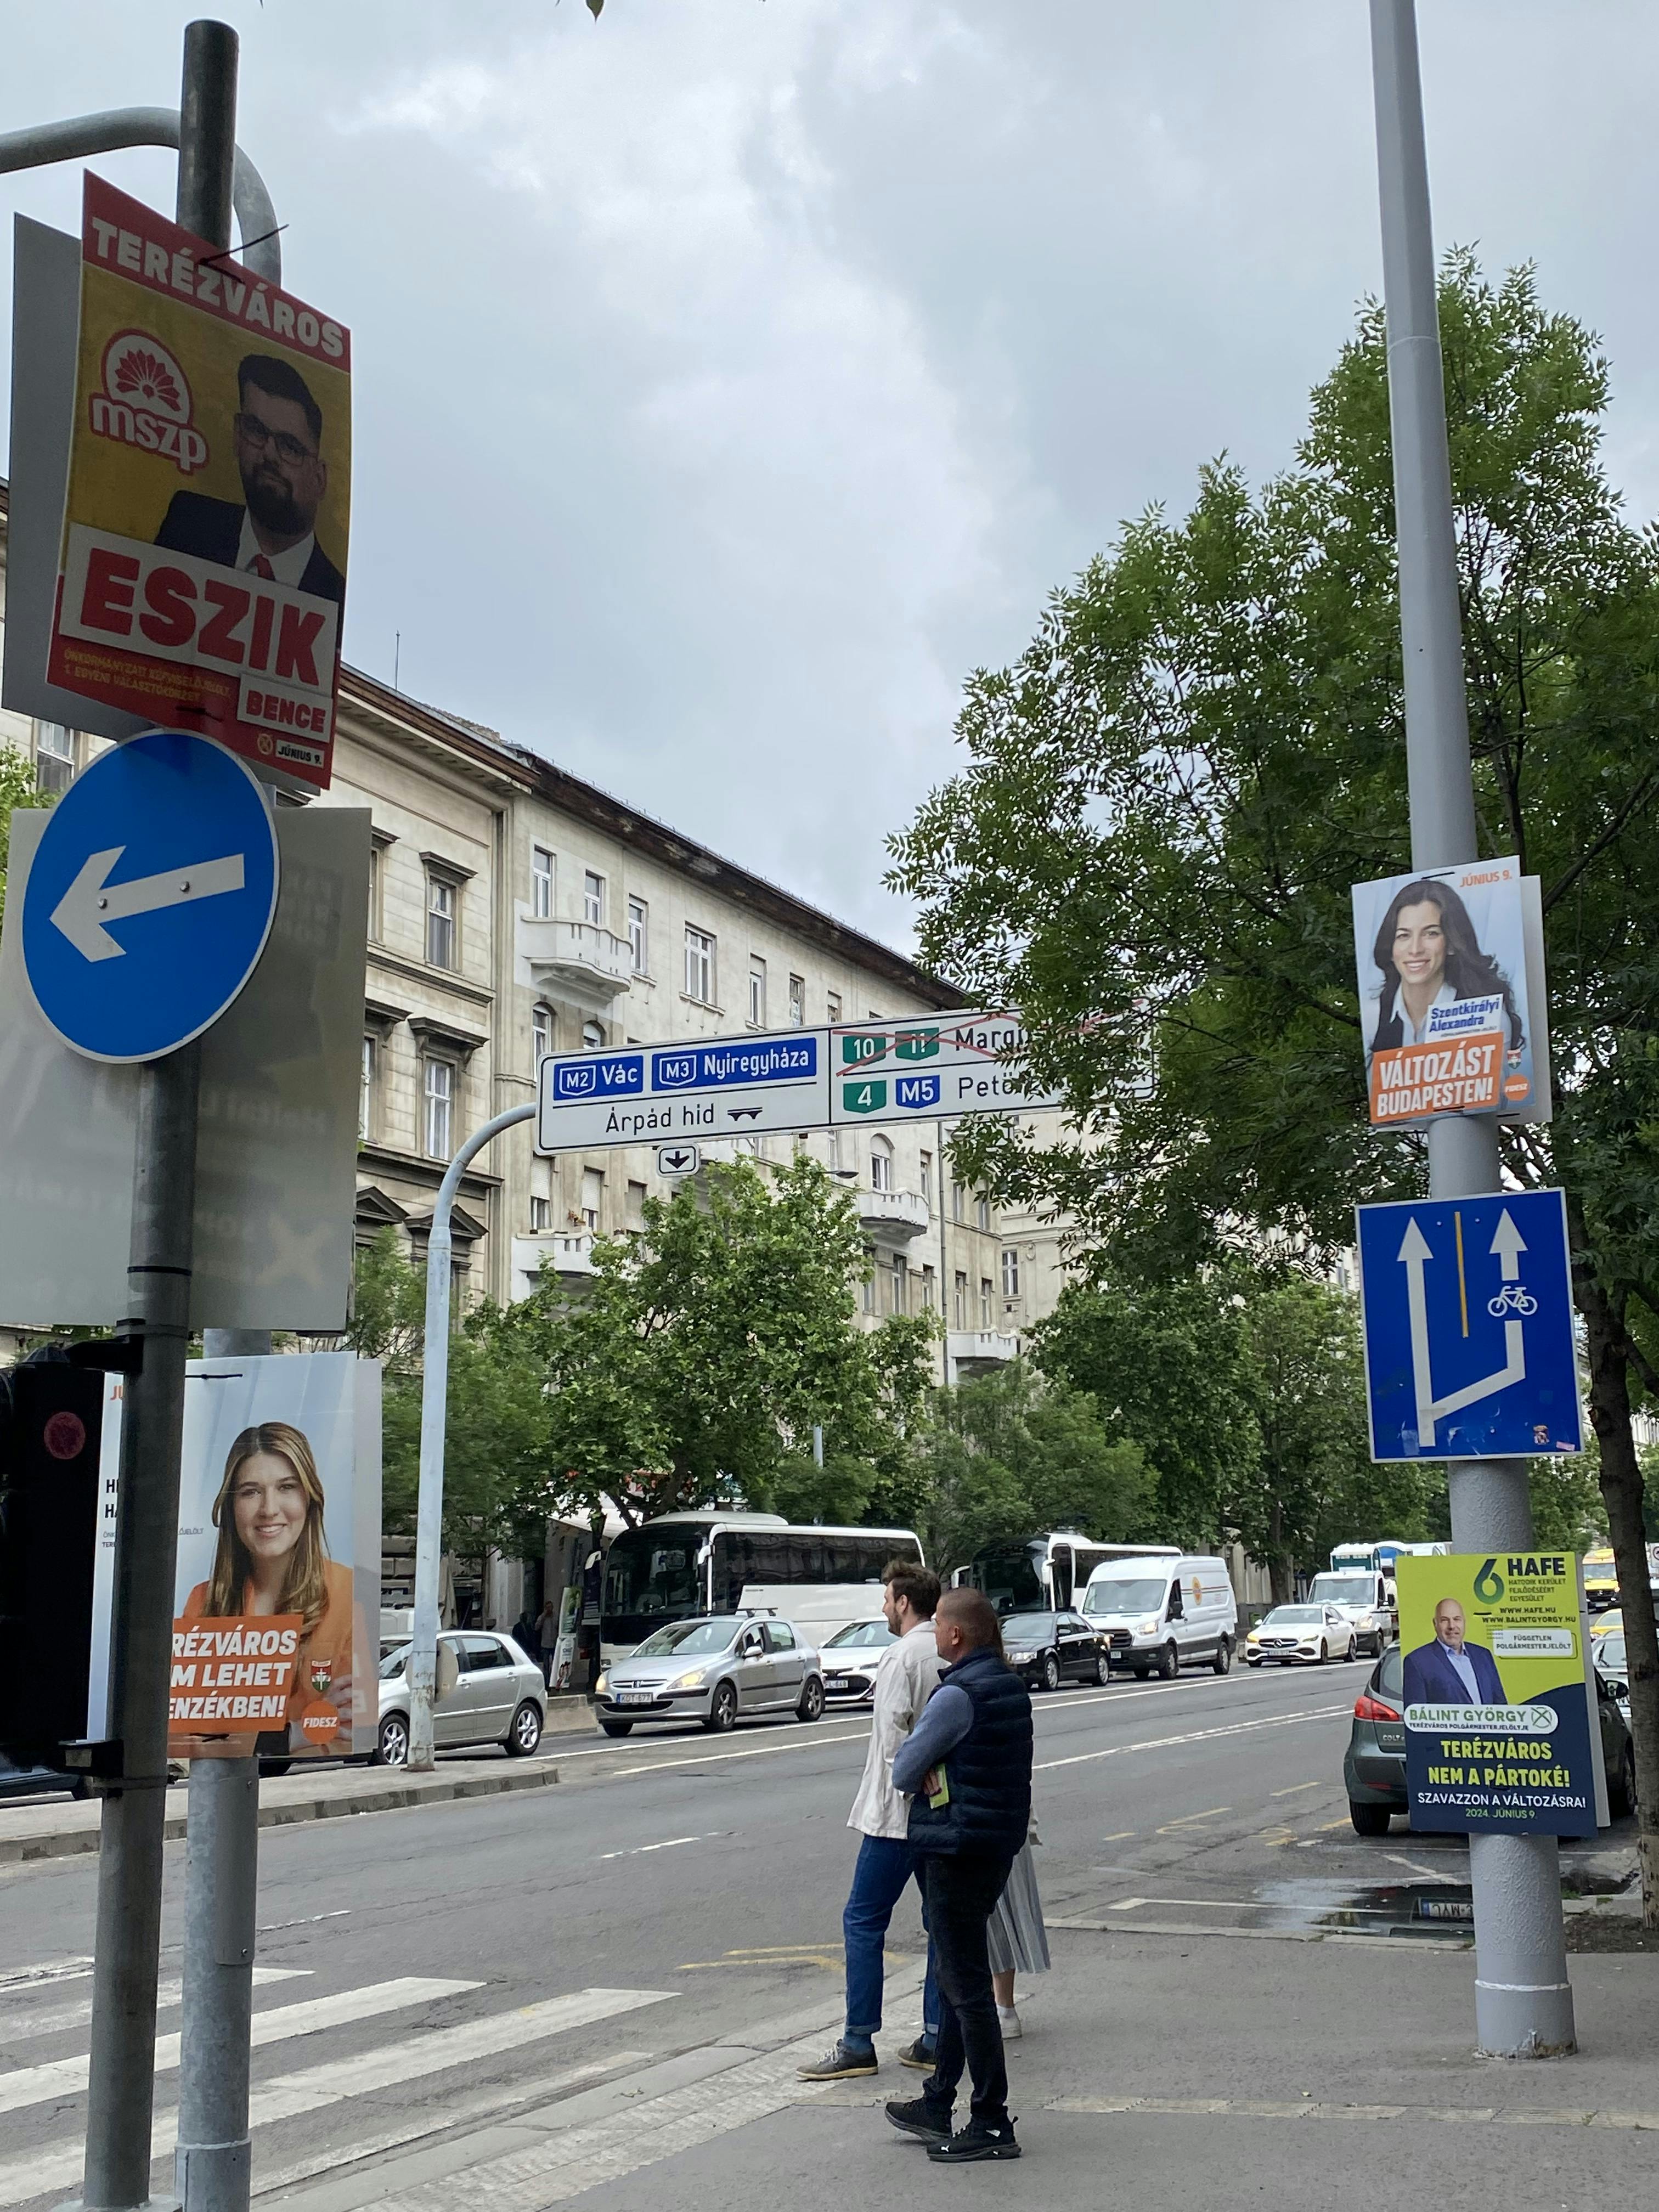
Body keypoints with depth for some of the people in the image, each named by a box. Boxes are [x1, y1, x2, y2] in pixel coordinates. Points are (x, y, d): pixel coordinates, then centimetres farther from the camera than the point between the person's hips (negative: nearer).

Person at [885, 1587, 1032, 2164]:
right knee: (957, 1976, 18)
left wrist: (916, 1760, 5)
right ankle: (938, 2105, 28)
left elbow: (903, 1774, -15)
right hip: (999, 1841, 10)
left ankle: (992, 2124, 3)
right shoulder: (1011, 1685, 9)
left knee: (967, 1985, -2)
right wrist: (934, 1765, -4)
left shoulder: (957, 1695, -20)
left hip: (958, 1849, -10)